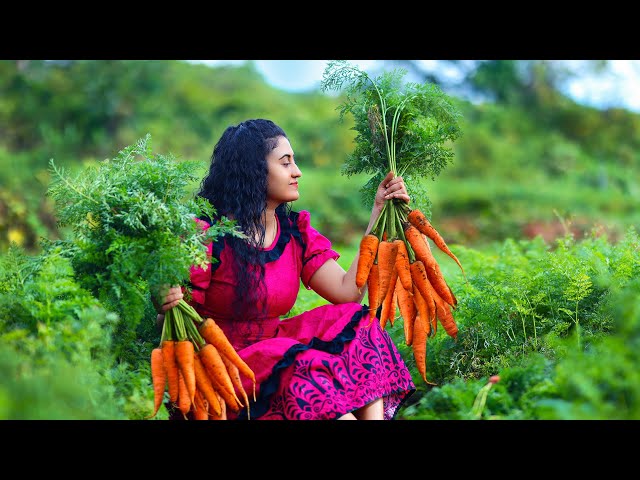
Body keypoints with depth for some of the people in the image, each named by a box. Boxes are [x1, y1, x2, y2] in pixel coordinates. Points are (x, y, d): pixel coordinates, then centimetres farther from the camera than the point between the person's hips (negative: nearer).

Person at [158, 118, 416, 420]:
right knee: (307, 372, -33)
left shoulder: (296, 232, 8)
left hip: (274, 353, 7)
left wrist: (379, 212, -1)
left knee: (356, 324, -16)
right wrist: (165, 306, -35)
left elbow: (349, 291, -5)